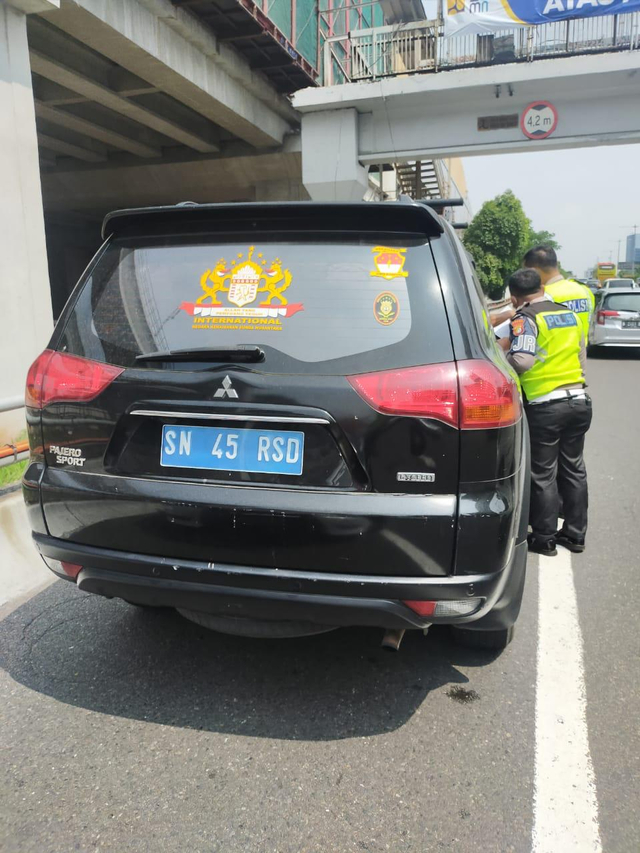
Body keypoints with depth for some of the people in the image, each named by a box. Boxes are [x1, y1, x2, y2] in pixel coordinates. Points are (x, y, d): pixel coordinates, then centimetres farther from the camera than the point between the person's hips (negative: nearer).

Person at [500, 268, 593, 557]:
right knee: (573, 469, 16)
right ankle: (575, 535, 26)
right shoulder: (570, 314, 13)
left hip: (545, 406, -7)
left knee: (543, 474, 4)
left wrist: (504, 350, -4)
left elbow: (521, 361, -22)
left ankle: (544, 539, 14)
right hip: (579, 401, 7)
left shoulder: (525, 318, -10)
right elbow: (582, 358, 18)